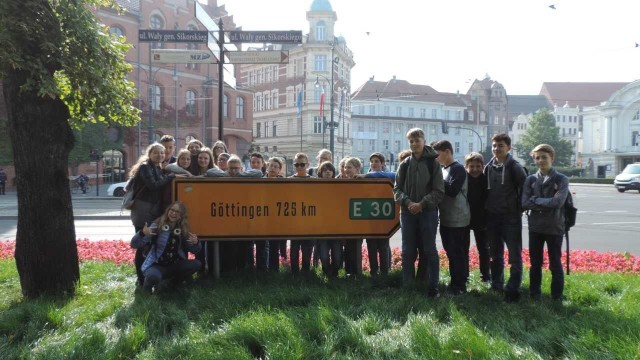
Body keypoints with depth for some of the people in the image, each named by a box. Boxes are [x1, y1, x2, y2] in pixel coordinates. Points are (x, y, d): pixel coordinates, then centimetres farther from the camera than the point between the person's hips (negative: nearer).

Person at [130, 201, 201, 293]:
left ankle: (176, 281, 8)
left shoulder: (183, 230, 2)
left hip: (174, 266, 4)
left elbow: (194, 251, 9)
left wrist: (196, 243, -15)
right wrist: (142, 233, -34)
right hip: (156, 265, -4)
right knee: (154, 276, -39)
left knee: (197, 264, -18)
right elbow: (134, 245, -13)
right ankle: (148, 285, 0)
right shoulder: (157, 226, -9)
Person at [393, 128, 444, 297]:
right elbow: (397, 189, 6)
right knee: (407, 251, 8)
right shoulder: (404, 164, 6)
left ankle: (432, 287, 11)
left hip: (428, 212, -3)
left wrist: (422, 204, -15)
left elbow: (439, 191, -5)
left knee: (430, 250, 2)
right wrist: (408, 202, -12)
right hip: (407, 213, 3)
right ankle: (407, 286, 18)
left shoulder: (433, 163, -2)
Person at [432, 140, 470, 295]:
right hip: (446, 218, 8)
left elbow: (452, 191, -22)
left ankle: (460, 285, 4)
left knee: (457, 252, -3)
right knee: (450, 251, 13)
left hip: (457, 219, -8)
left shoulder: (458, 169, -11)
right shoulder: (443, 169, 14)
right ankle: (455, 281, 23)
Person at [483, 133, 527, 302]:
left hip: (511, 217, -5)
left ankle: (513, 289, 5)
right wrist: (486, 208, 9)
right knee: (495, 255, 13)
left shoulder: (514, 167, -7)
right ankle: (496, 286, 24)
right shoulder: (488, 167, 7)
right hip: (492, 217, 5)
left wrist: (520, 208, -6)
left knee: (515, 255, -1)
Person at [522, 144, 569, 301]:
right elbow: (525, 203, -7)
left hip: (554, 228, -2)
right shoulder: (530, 179, 4)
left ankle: (557, 297, 18)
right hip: (535, 228, 3)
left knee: (555, 264, 7)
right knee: (535, 264, 11)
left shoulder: (561, 179, -3)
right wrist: (547, 204, -15)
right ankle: (534, 295, 24)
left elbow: (558, 202, -18)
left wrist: (536, 200, -11)